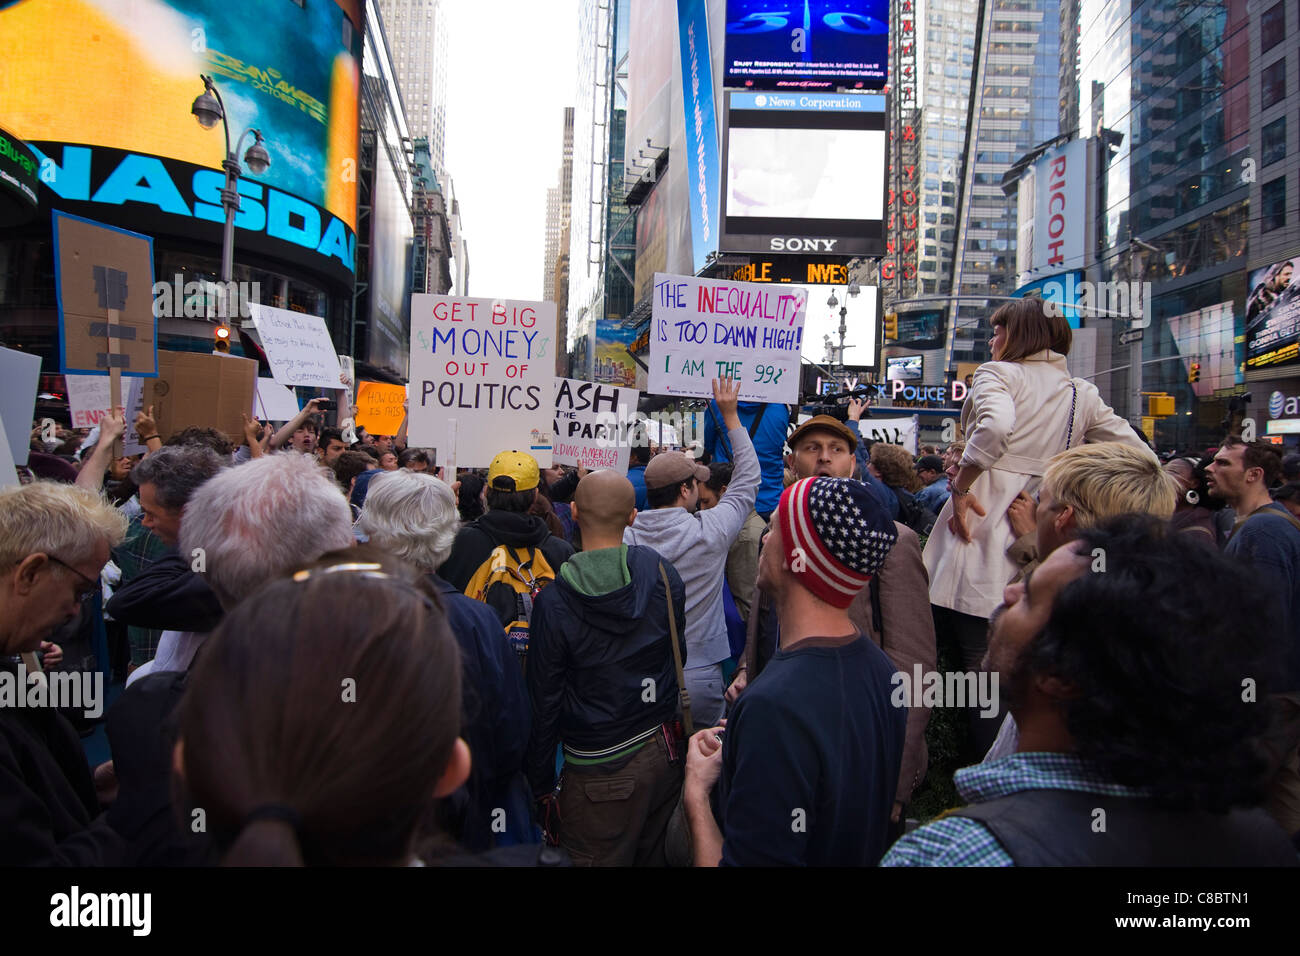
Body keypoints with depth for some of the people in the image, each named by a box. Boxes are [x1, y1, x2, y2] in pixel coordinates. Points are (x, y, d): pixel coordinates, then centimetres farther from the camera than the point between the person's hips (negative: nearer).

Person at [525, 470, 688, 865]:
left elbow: (544, 700, -10)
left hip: (601, 772, -4)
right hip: (664, 752, 4)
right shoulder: (662, 574, -8)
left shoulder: (553, 601, -18)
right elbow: (678, 655, 4)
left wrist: (541, 784, 1)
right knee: (653, 856, 21)